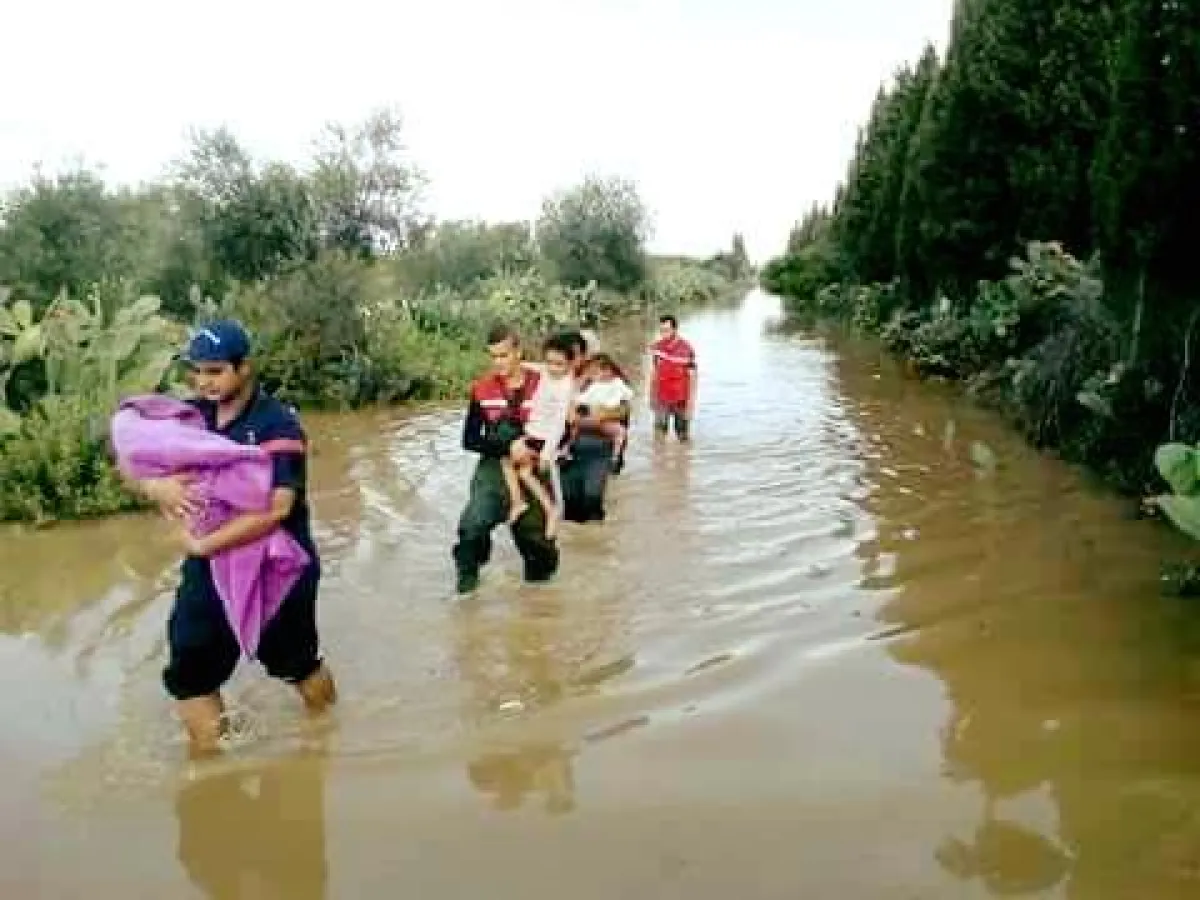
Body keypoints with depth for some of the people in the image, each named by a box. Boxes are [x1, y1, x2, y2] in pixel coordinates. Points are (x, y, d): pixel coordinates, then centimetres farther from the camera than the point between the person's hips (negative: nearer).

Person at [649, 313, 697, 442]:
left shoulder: (686, 349, -13)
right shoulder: (656, 347, -2)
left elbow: (692, 376, -10)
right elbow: (653, 372, 8)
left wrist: (691, 400, -13)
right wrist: (652, 395, 11)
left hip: (681, 398, -2)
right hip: (662, 398, 2)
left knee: (683, 436, 9)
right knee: (659, 432, -4)